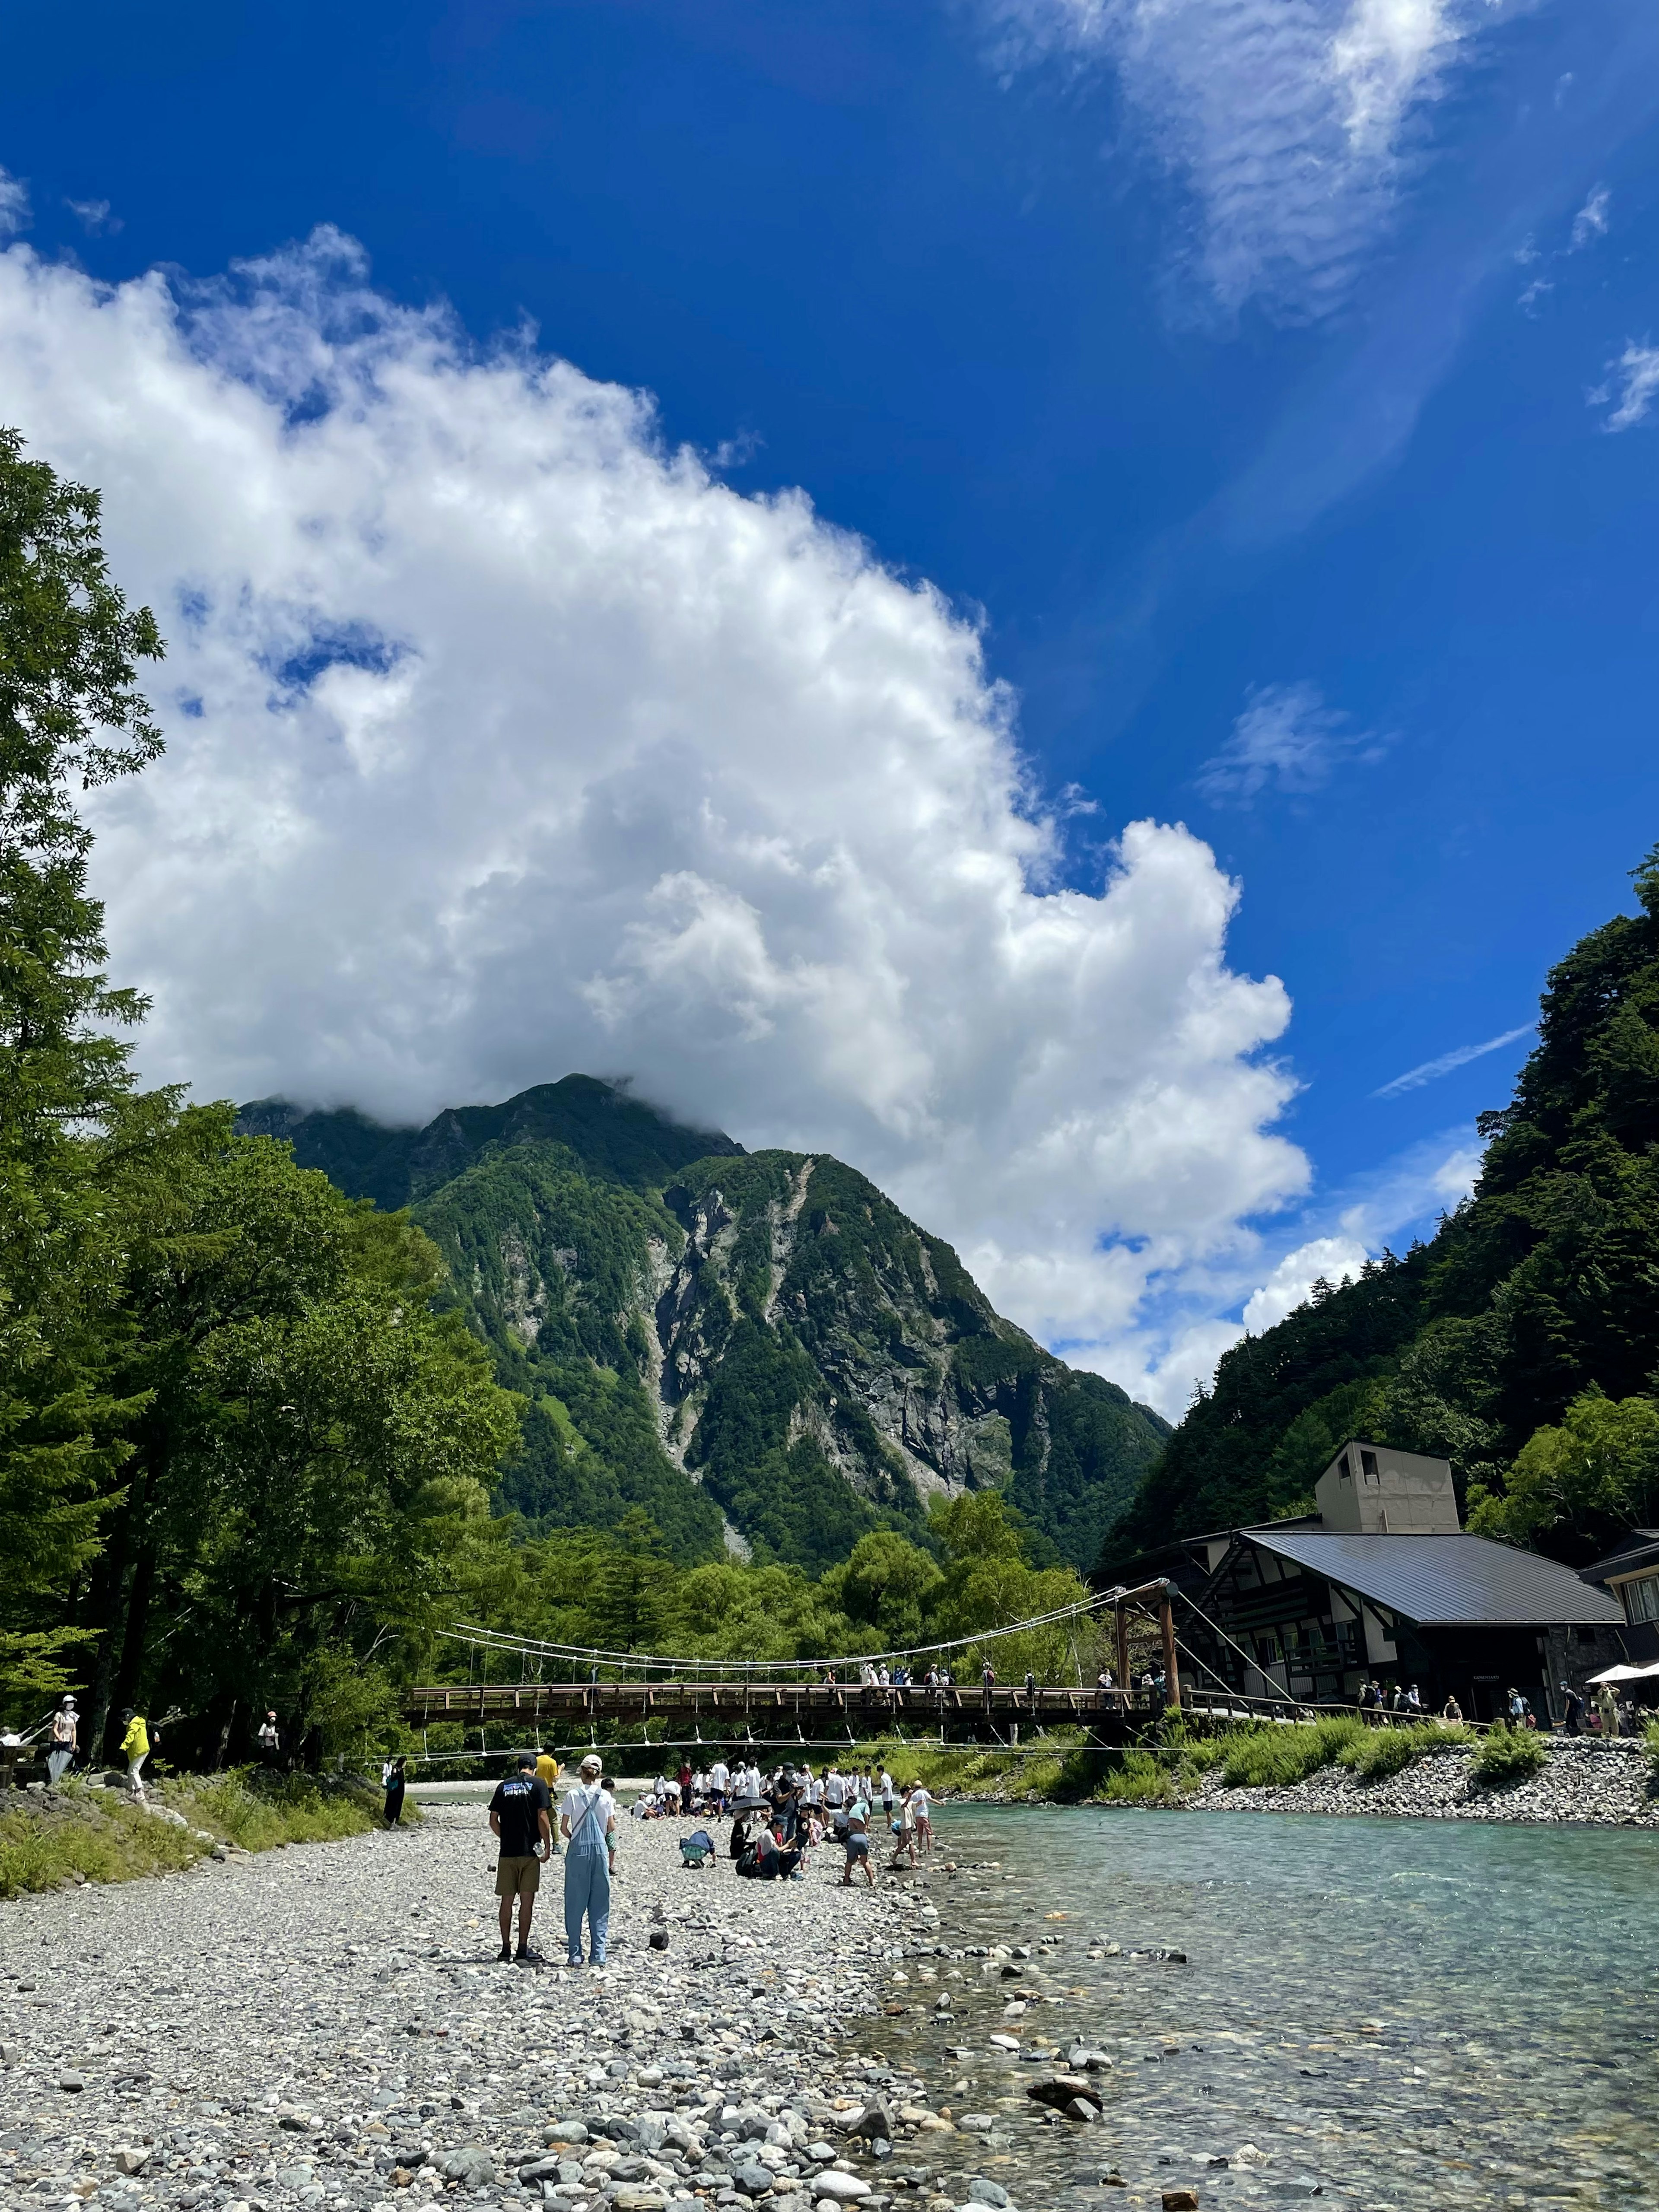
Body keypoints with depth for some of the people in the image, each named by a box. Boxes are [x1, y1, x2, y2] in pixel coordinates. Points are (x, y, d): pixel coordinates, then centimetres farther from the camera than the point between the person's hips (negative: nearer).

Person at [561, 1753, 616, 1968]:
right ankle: (598, 1954, 8)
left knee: (575, 1904, 8)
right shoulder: (606, 1796, -3)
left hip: (578, 1851, -1)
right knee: (599, 1904, 8)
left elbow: (564, 1828, -2)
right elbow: (611, 1828, 0)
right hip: (600, 1850, 1)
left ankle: (576, 1954, 8)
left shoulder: (574, 1795, -5)